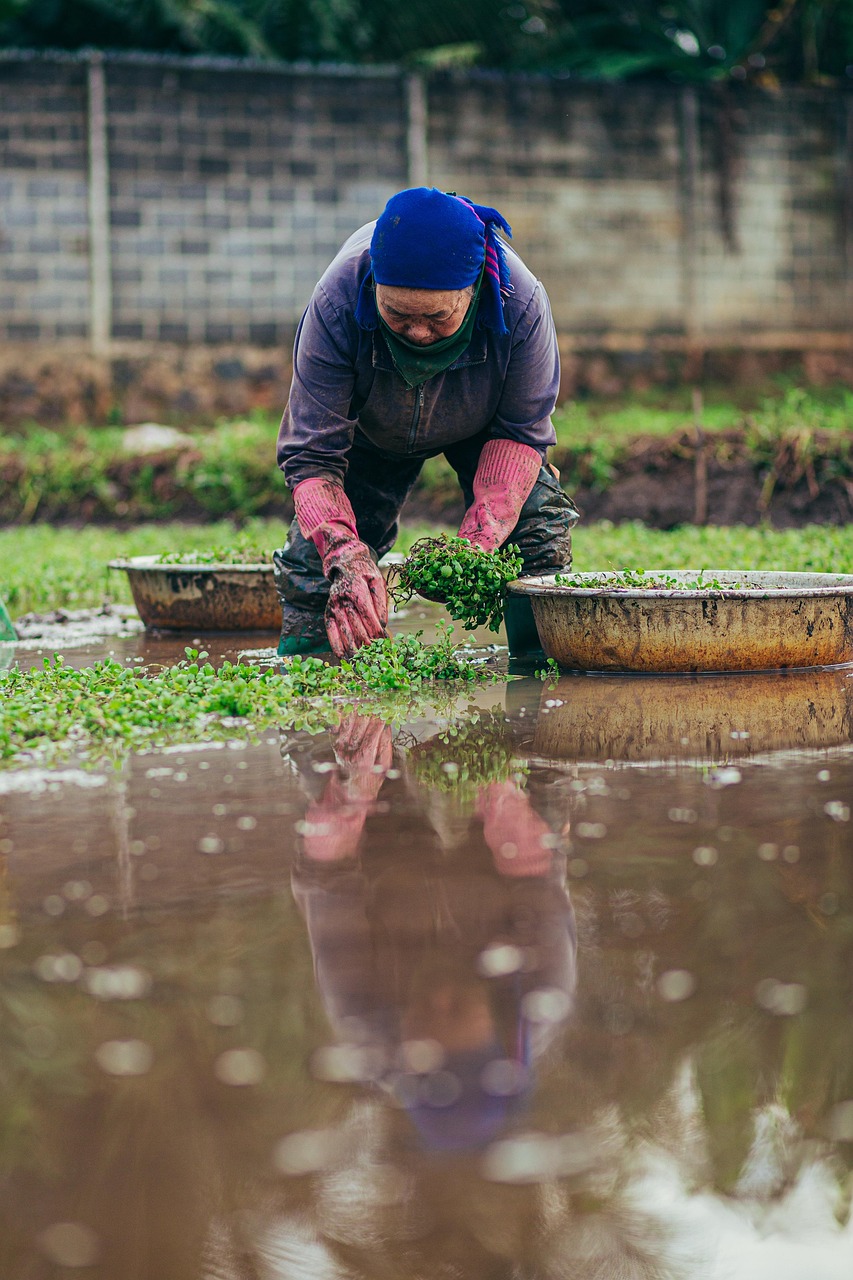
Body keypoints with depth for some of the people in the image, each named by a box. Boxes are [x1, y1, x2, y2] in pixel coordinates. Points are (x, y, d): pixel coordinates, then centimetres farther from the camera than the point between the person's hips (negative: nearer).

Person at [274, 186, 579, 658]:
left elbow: (520, 432, -25)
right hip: (371, 433, 0)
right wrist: (345, 557, -54)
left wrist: (479, 540, -39)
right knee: (317, 550, -9)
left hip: (480, 424, 0)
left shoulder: (521, 304, -41)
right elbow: (311, 456, -37)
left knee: (539, 538, -16)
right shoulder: (336, 304, -43)